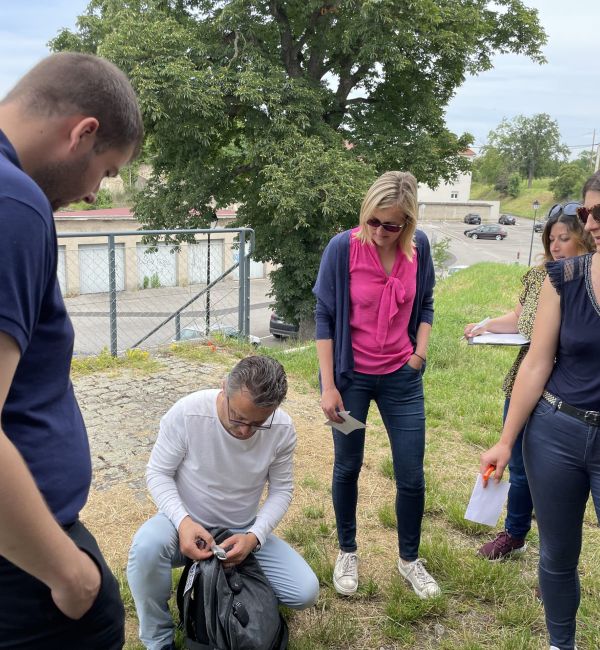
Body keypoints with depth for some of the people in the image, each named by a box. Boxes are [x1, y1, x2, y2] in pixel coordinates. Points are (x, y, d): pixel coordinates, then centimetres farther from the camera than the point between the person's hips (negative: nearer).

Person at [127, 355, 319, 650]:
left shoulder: (282, 429, -17)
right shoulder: (186, 412, -25)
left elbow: (281, 491, -5)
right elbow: (158, 473, -13)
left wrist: (254, 537, -21)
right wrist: (183, 521, -30)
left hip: (242, 533, 2)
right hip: (186, 525, -2)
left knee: (305, 592, -13)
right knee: (147, 546, -36)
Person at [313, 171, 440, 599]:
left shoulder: (419, 246, -7)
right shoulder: (343, 248, -16)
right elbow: (324, 317, -10)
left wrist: (420, 352, -2)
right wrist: (328, 386, -11)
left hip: (402, 377, 2)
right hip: (350, 375, -2)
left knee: (412, 477, 7)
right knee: (347, 468, 13)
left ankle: (410, 558, 31)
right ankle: (347, 552, 36)